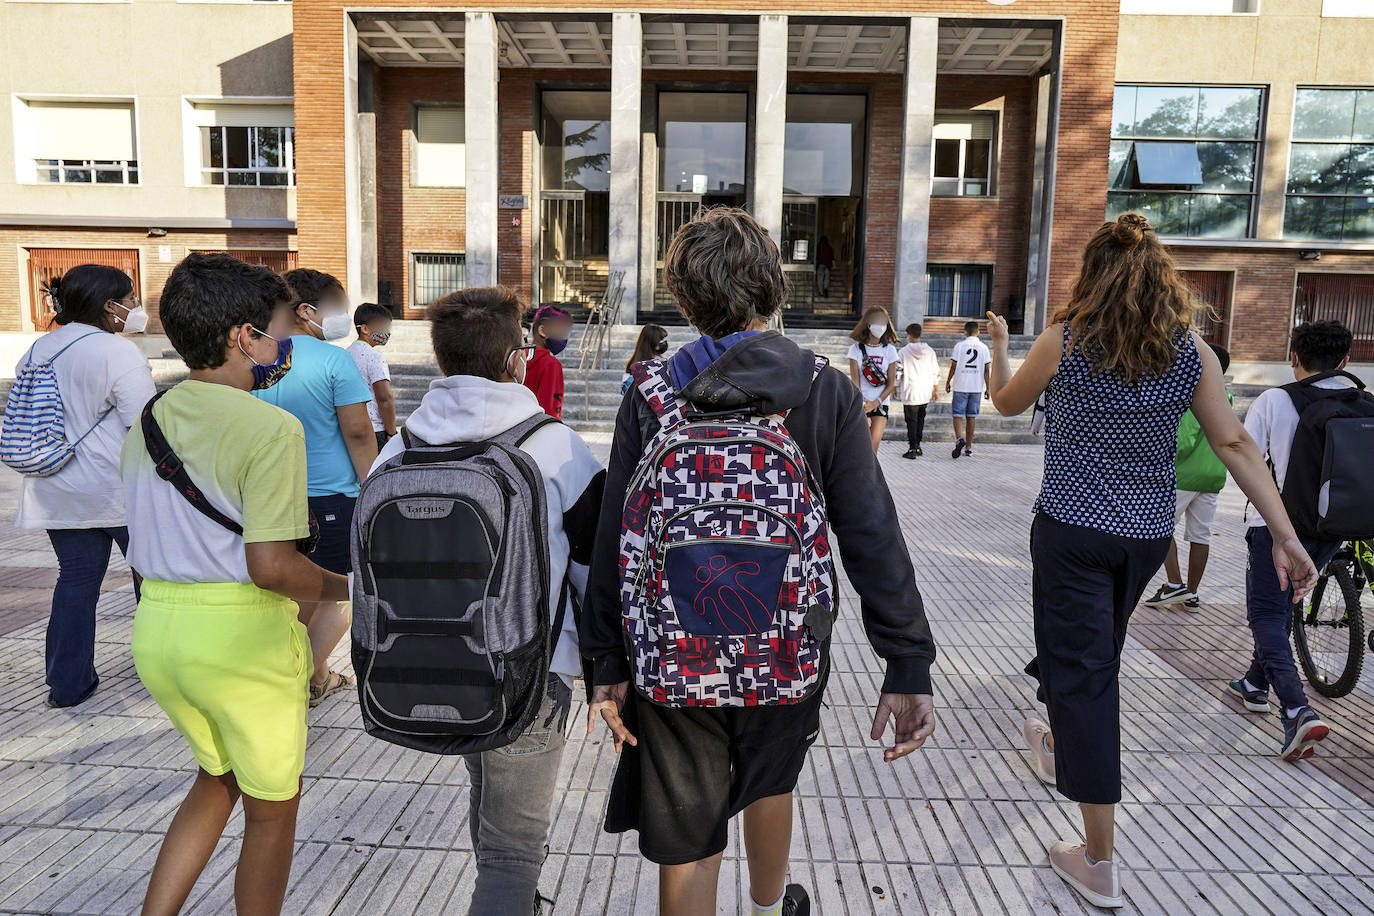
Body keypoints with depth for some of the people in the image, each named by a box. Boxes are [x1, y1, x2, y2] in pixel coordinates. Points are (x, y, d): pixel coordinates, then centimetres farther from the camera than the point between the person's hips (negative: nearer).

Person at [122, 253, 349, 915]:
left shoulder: (147, 421, 7)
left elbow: (153, 541, 13)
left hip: (155, 627, 8)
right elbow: (271, 566, -23)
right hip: (243, 635, -7)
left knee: (217, 777, 29)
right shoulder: (270, 427, -18)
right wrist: (338, 587, -6)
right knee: (271, 808, 15)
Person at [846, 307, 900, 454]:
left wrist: (875, 403, -9)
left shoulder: (889, 350, 4)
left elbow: (891, 383, 4)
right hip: (860, 404, -1)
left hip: (881, 403, 1)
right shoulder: (856, 349, -1)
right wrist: (862, 413, -13)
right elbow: (855, 381, -5)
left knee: (873, 446, -11)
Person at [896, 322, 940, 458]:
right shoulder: (929, 351, 2)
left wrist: (895, 388, 8)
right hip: (925, 392, 4)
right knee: (920, 419, 16)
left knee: (911, 421, 0)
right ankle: (917, 446, 20)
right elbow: (935, 373, 6)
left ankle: (912, 448, -3)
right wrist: (936, 390, 15)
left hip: (910, 392, -4)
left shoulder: (903, 352, -7)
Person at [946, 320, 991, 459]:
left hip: (960, 386, -2)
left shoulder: (959, 345, -3)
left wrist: (948, 382, 9)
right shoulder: (983, 347, 4)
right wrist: (988, 387, 9)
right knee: (971, 416, 9)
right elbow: (986, 369, 4)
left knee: (958, 415, 2)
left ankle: (959, 439, -23)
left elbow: (953, 366, -3)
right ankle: (968, 448, 13)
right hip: (977, 387, 3)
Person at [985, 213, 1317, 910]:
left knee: (1082, 670, -1)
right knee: (1098, 651, 26)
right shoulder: (1192, 352, -1)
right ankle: (1057, 745, 53)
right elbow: (1234, 444, -4)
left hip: (1073, 528, -4)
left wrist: (998, 344, 23)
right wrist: (1285, 534, 0)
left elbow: (1006, 404, 6)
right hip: (1148, 533, 5)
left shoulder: (1064, 341, -9)